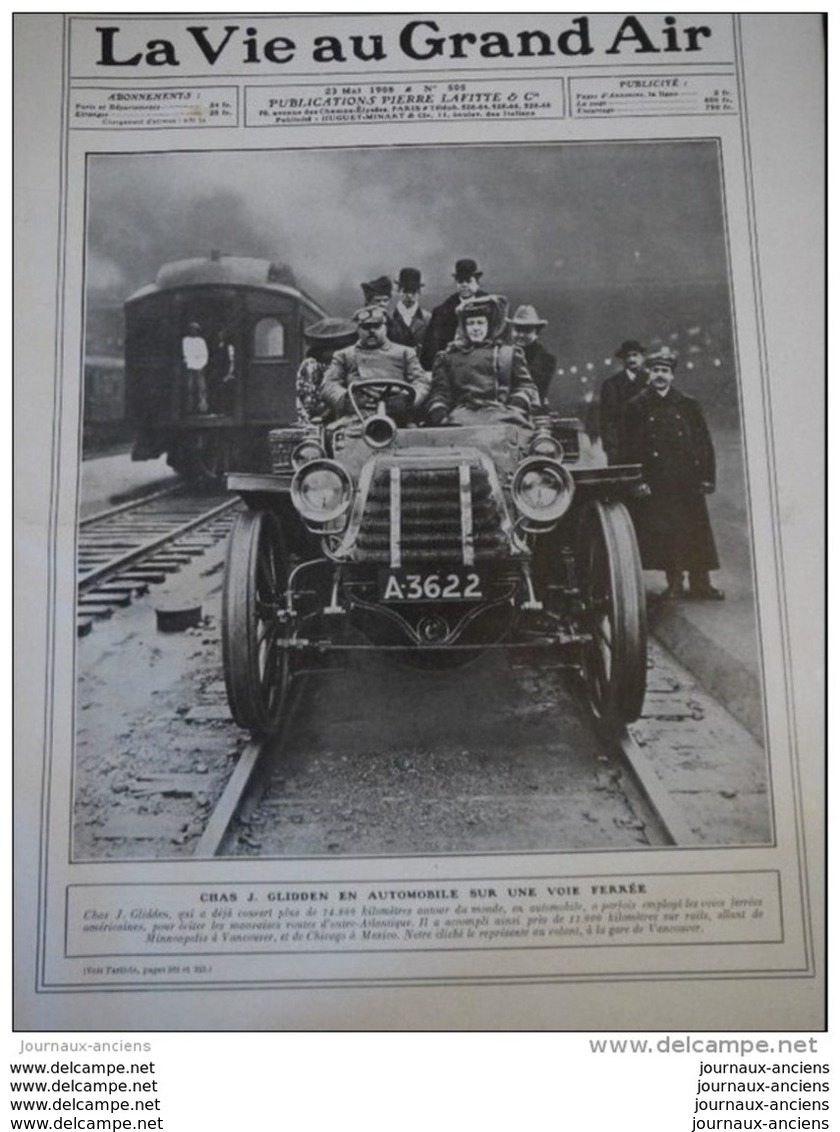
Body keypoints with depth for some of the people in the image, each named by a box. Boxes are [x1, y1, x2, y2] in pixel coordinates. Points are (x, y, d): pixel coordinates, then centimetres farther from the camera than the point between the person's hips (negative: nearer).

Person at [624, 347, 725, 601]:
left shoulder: (689, 404, 8)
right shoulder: (636, 407, 3)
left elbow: (705, 443, 8)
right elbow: (631, 447, 0)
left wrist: (707, 477, 1)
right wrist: (639, 481, -8)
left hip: (688, 483, 2)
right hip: (656, 484, -1)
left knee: (696, 532, 3)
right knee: (662, 535, 0)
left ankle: (700, 584, 13)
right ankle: (674, 584, 12)